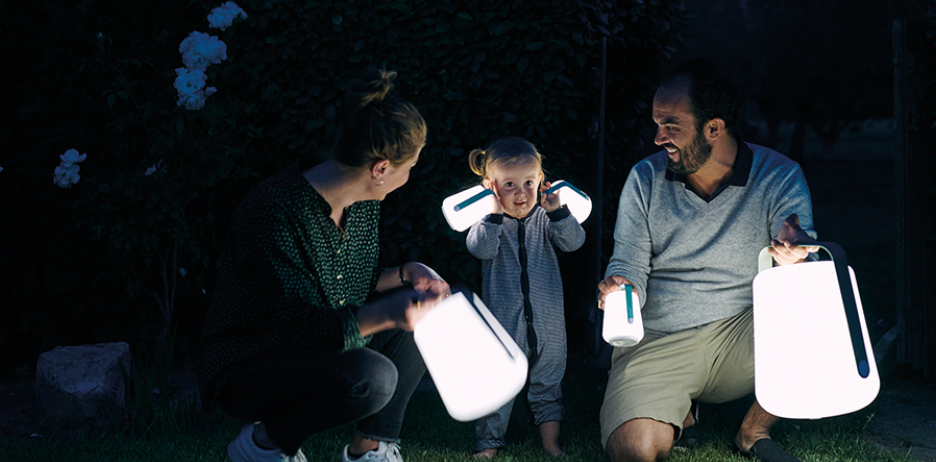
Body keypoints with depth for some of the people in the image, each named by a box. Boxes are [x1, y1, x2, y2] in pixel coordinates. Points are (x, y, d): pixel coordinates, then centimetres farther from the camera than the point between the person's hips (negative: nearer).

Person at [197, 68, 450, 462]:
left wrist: (406, 274, -5)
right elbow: (302, 325, -30)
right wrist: (385, 313, -44)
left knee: (428, 314, 2)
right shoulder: (275, 212, -29)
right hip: (244, 367, -9)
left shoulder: (363, 203, -1)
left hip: (315, 351, 9)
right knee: (372, 377, -32)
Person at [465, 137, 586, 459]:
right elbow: (481, 249, -22)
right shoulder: (488, 220, -5)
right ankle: (487, 443, 16)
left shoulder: (545, 217, 1)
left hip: (548, 321, 2)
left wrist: (557, 210, -23)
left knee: (548, 382, 13)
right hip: (503, 320, -2)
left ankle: (551, 441, 26)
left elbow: (573, 242, -10)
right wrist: (496, 213, -29)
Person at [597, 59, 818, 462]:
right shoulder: (645, 179, 0)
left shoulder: (780, 178, -6)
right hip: (657, 342, 0)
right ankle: (675, 411, 14)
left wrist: (794, 257, -39)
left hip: (742, 336, 0)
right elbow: (629, 264, 0)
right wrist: (623, 291, -24)